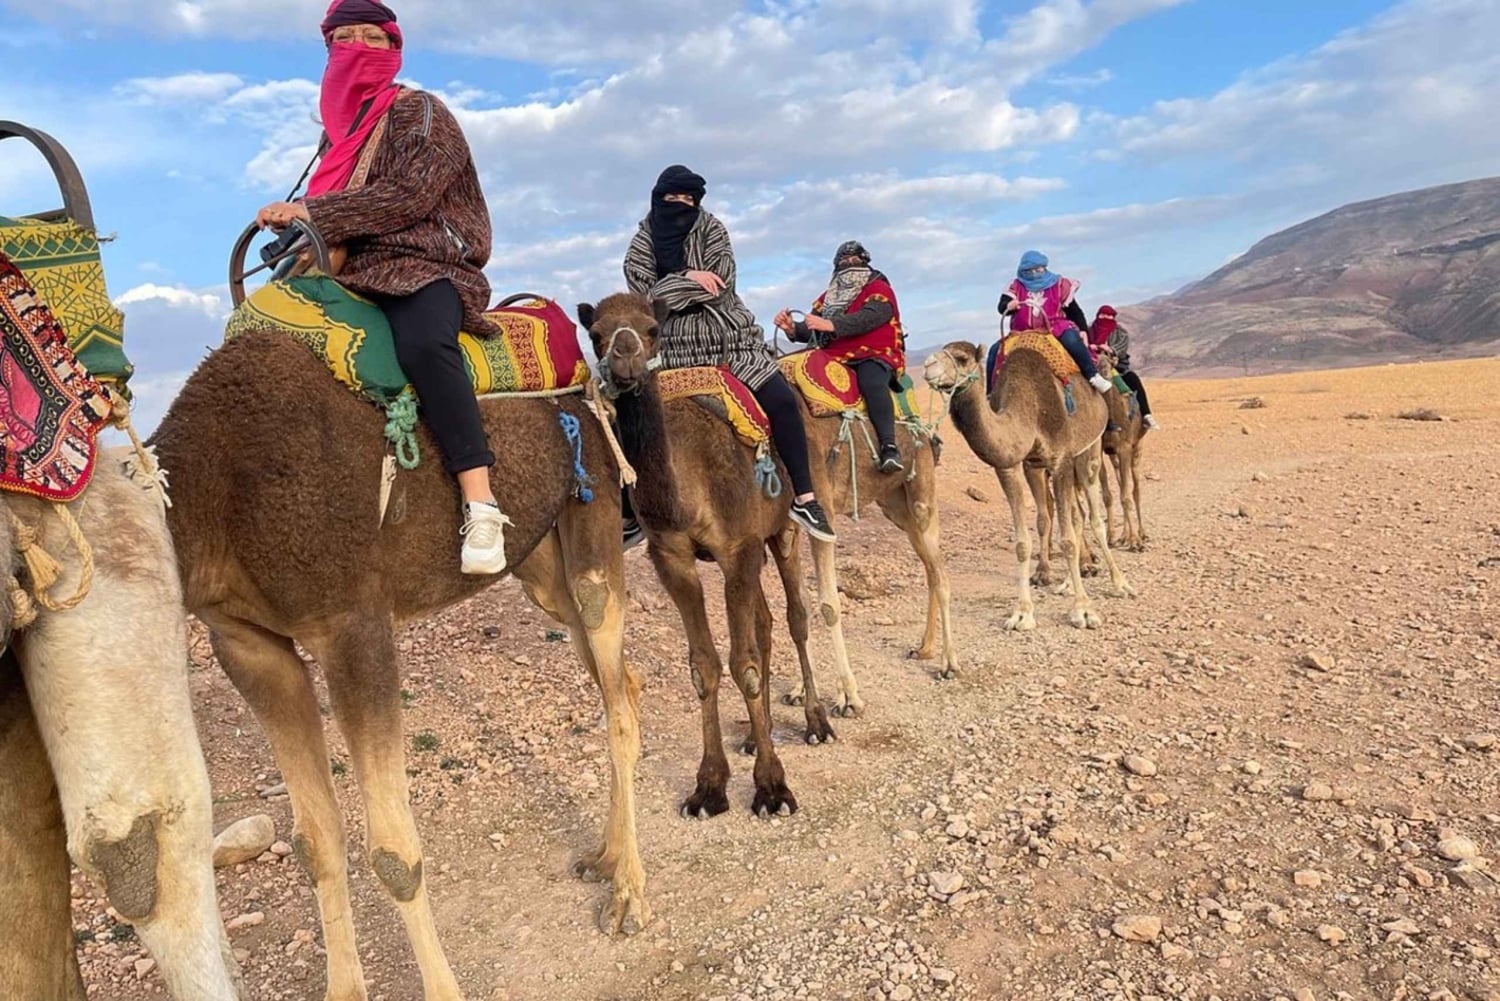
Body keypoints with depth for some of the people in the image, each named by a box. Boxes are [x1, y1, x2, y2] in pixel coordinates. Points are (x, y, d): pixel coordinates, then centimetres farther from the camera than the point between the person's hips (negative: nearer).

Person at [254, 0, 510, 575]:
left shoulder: (417, 112, 1)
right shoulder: (340, 126, 22)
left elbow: (411, 195, -14)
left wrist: (310, 212, -14)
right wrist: (295, 223, 4)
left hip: (424, 265, -8)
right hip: (354, 275, 8)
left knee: (423, 342, -39)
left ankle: (481, 507, -43)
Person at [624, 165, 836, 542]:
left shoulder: (711, 229, 4)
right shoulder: (643, 241, 6)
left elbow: (721, 281, -11)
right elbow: (644, 294, -9)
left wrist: (671, 288, -9)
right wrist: (690, 279, -15)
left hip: (729, 337, 0)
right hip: (673, 345, 1)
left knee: (783, 399, -16)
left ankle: (804, 498, -7)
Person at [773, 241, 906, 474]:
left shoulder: (879, 288, 3)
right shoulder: (829, 296, 22)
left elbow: (868, 318, -18)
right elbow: (812, 331, 11)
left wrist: (831, 324, -33)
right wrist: (792, 328, -13)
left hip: (872, 355, -6)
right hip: (834, 357, 6)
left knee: (872, 383, -37)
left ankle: (889, 448, -44)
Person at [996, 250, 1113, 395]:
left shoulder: (1058, 284, 7)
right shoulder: (1016, 287, 8)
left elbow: (1074, 310, 10)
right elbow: (1002, 306, -5)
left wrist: (1083, 330, 0)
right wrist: (1009, 306, -30)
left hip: (1055, 328, -1)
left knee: (1072, 339, -33)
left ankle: (1092, 375, -22)